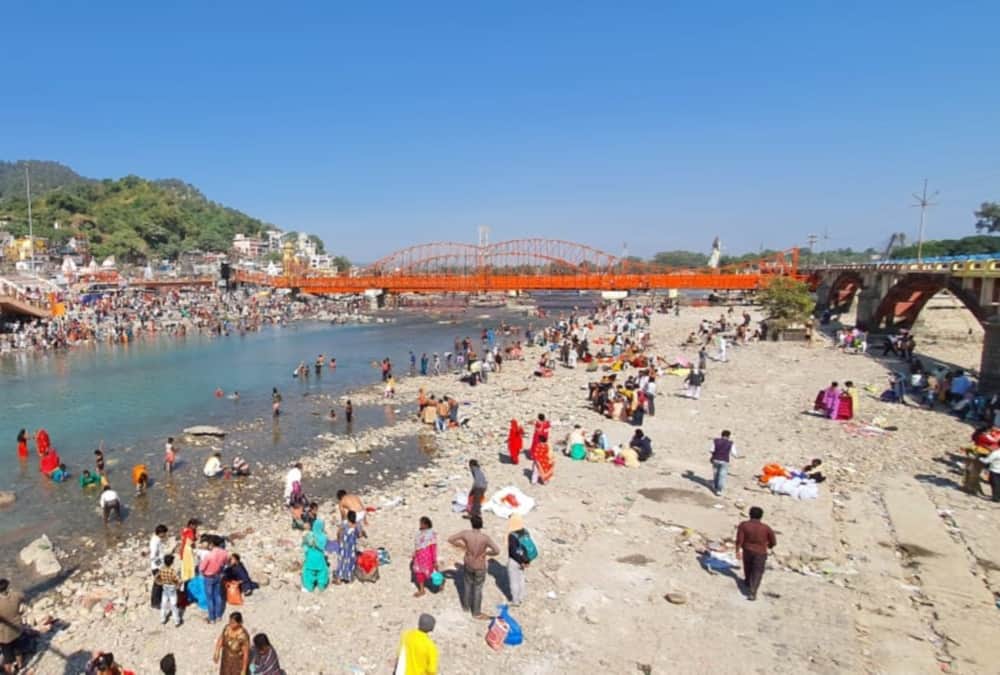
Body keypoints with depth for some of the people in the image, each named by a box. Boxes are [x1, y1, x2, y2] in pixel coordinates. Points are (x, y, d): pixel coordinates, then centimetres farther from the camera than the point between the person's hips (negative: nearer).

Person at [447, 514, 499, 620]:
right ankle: (476, 613, 32)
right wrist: (487, 553, -13)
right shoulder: (485, 537, -30)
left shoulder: (466, 533, -23)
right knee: (478, 589, 17)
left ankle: (466, 607, 45)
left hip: (468, 564, 3)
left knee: (467, 585, 26)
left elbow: (450, 539, -15)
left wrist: (461, 545, 1)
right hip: (480, 567, -3)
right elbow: (497, 551, -34)